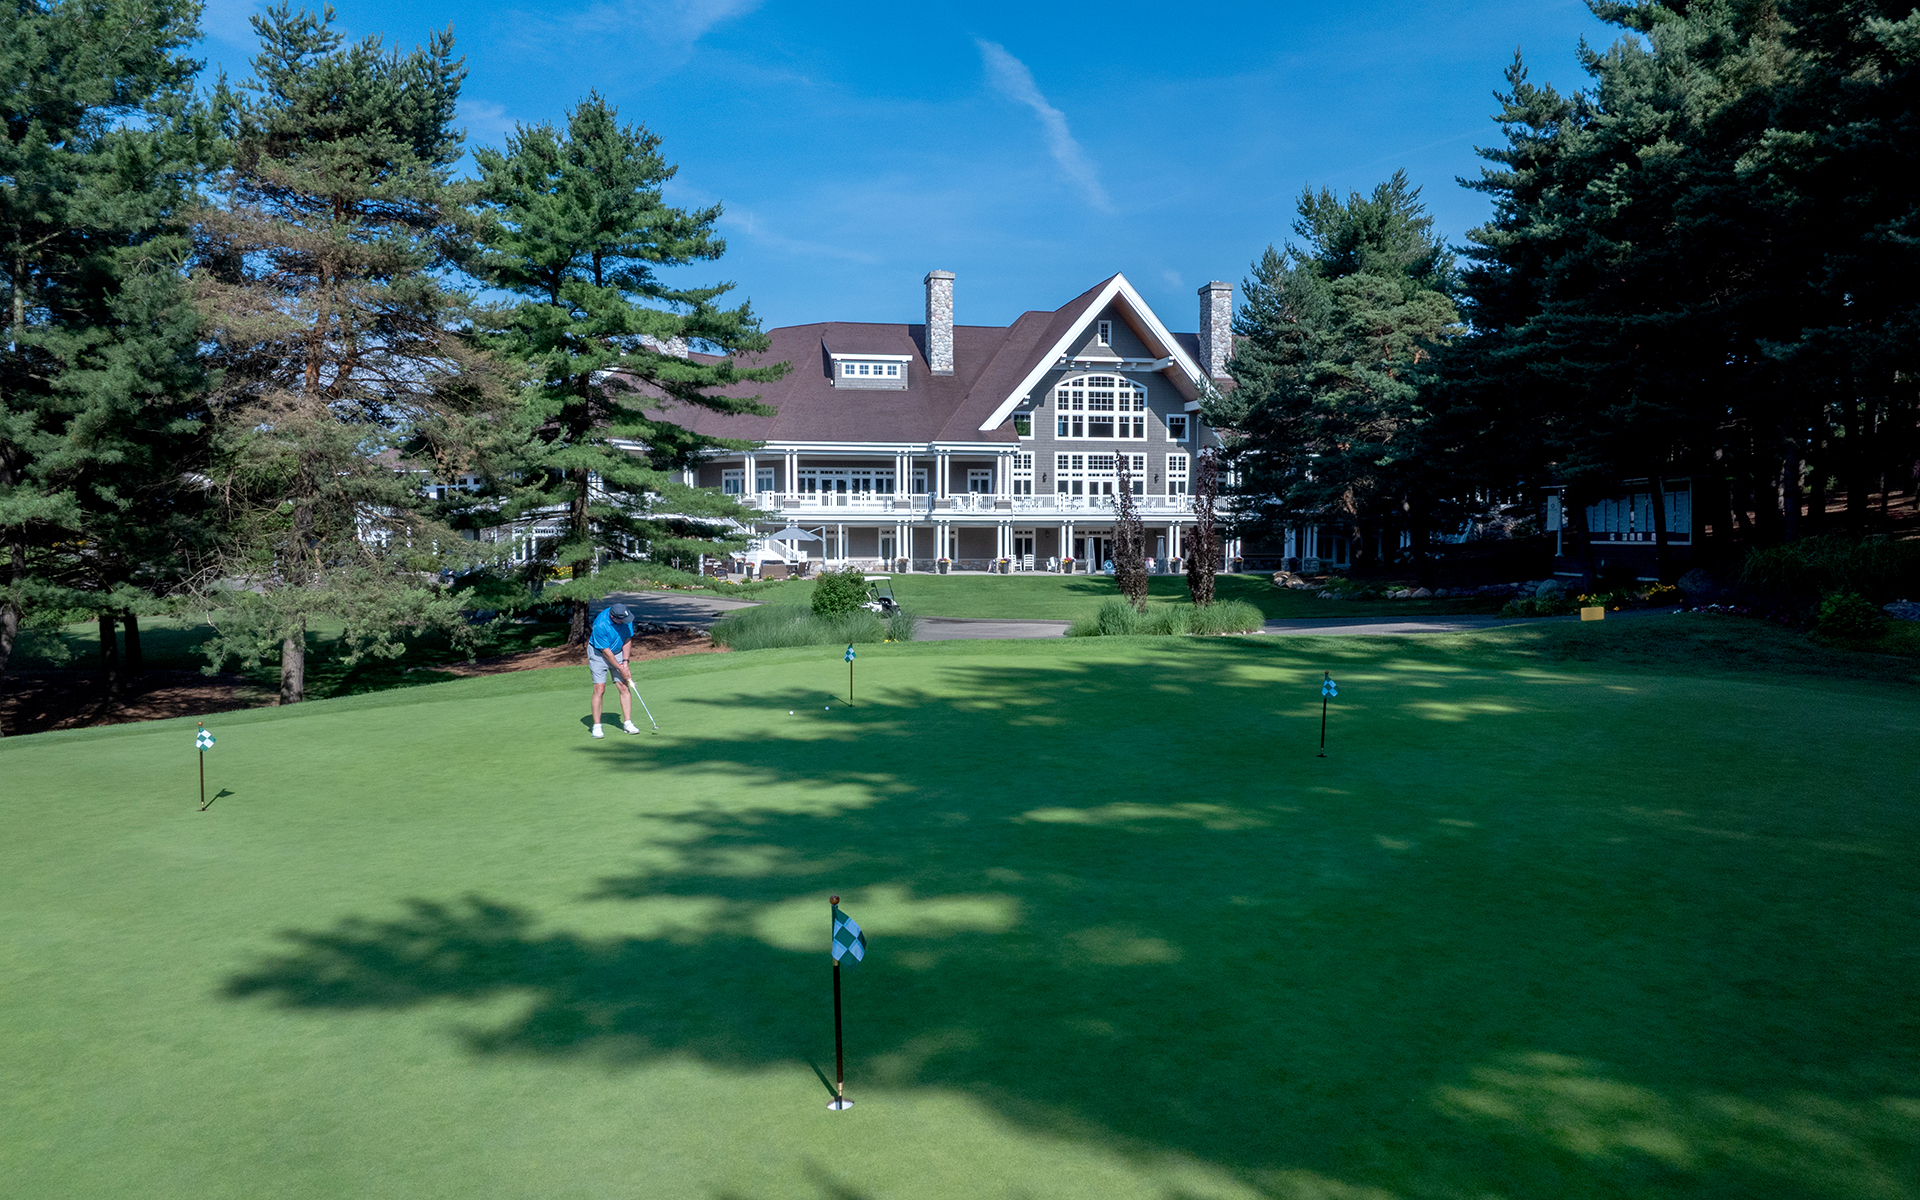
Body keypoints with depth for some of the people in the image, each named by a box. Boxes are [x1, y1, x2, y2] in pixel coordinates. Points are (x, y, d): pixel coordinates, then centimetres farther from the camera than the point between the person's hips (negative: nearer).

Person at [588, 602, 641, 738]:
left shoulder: (626, 617, -17)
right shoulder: (600, 625, -32)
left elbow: (627, 639, -3)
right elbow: (606, 651, -23)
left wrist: (625, 662, -8)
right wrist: (620, 669, -17)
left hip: (618, 652, 5)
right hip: (598, 653, -5)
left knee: (625, 687, -4)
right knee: (599, 689, -11)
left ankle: (627, 722, 2)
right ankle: (596, 726, -4)